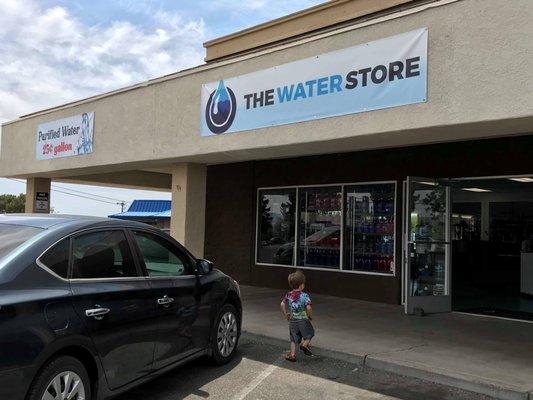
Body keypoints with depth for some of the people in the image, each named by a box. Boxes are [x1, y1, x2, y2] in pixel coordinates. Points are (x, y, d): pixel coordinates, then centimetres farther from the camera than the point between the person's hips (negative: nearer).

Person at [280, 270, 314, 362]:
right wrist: (311, 316, -7)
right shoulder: (304, 296, -16)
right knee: (309, 333, 21)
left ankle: (292, 354, 11)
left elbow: (282, 304, -3)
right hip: (303, 320, -4)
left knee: (294, 339, 14)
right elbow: (309, 307, -25)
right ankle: (305, 344, 5)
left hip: (292, 320, 4)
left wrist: (286, 315, 8)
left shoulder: (288, 295, -2)